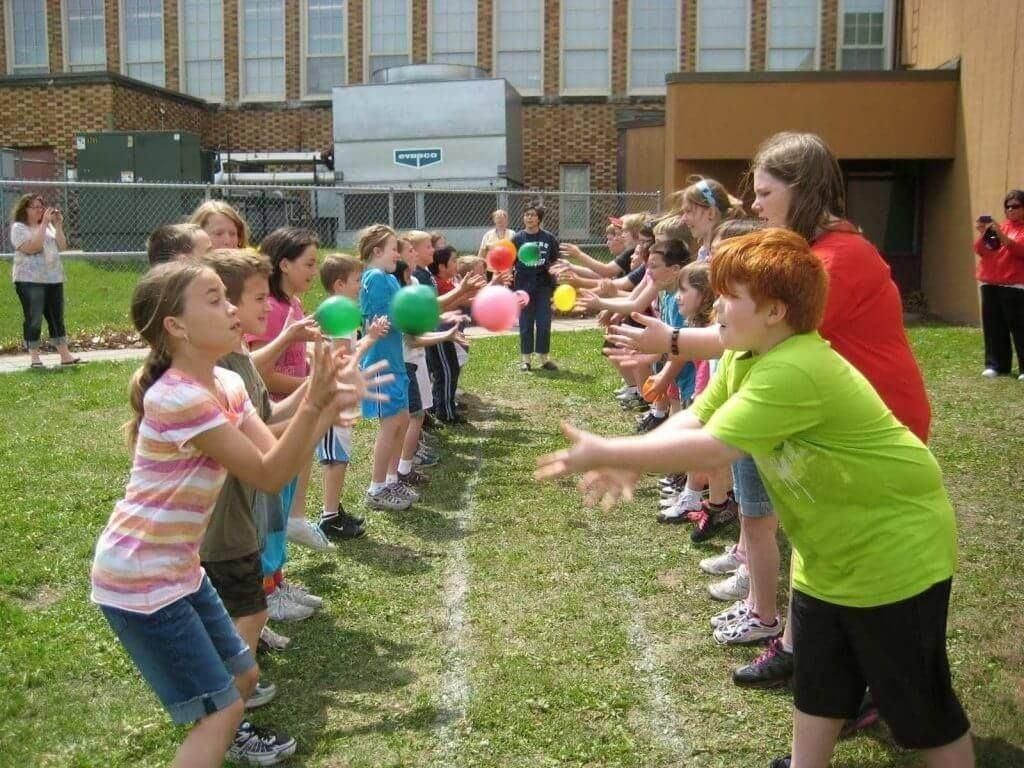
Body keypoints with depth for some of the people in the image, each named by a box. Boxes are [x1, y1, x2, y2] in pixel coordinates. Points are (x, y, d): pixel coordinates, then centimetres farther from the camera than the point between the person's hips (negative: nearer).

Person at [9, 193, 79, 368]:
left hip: (54, 279, 6)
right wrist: (44, 224, -19)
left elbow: (62, 247, 7)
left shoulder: (48, 226, 14)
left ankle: (65, 355, 8)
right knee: (34, 319, -4)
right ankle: (33, 357, 4)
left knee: (57, 317, 6)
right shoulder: (18, 227, -4)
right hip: (30, 281, -6)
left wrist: (58, 225, -3)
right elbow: (32, 248, -19)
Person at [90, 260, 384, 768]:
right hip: (138, 578, -9)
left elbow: (278, 458, 0)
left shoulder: (227, 384, 3)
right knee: (221, 705, -7)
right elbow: (269, 475, -23)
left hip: (179, 568, 9)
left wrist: (331, 405, -8)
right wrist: (312, 402, -26)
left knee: (243, 675, 22)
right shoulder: (178, 398, -26)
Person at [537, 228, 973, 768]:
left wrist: (606, 453, -31)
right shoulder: (745, 357, 0)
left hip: (893, 552, -9)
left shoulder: (797, 370, -33)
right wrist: (629, 463, -20)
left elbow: (711, 449, -37)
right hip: (828, 551, 9)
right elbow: (693, 419, -2)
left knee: (916, 702, 6)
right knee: (815, 682, 21)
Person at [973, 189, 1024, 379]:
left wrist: (1001, 235, -20)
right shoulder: (999, 227, 18)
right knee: (994, 327, 3)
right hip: (990, 283, 5)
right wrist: (982, 234, -5)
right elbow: (980, 250, 13)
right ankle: (996, 365, 8)